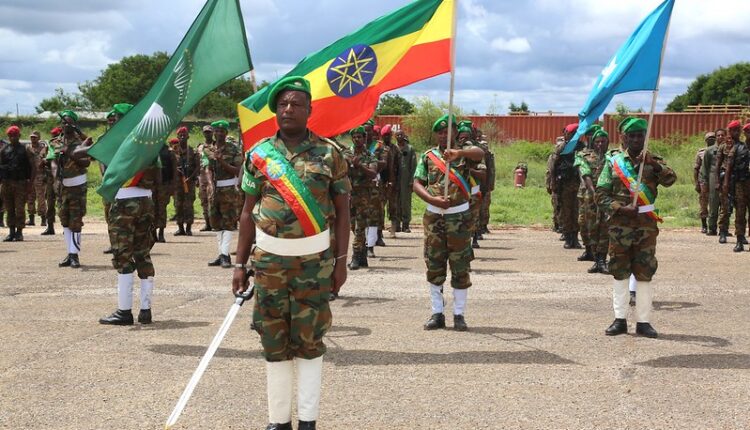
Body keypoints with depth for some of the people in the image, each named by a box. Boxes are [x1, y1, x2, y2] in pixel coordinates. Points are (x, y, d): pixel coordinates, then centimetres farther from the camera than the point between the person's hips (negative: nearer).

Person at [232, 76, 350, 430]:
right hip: (269, 260, 2)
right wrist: (240, 263, 4)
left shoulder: (329, 154, -1)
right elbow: (248, 212, 7)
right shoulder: (259, 154, 4)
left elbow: (342, 211, 2)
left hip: (315, 261, -2)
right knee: (274, 341, 7)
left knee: (309, 340, 3)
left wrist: (341, 261, -3)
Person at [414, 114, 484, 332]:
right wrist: (433, 199, -17)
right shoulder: (428, 156, 7)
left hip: (459, 215, -2)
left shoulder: (464, 153, 1)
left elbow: (479, 153, -23)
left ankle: (459, 314, 9)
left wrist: (458, 153, -43)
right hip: (433, 215, 2)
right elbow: (417, 183, 1)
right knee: (434, 266, 5)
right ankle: (437, 313, 13)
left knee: (460, 266, 1)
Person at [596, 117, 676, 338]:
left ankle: (643, 321, 9)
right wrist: (621, 208, -13)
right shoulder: (613, 162, 4)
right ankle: (620, 320, 12)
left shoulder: (654, 162, 7)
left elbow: (670, 180, -12)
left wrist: (654, 164, -27)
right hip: (620, 225, 0)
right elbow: (601, 194, 1)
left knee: (645, 274, 3)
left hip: (646, 226, 0)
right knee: (619, 272, 5)